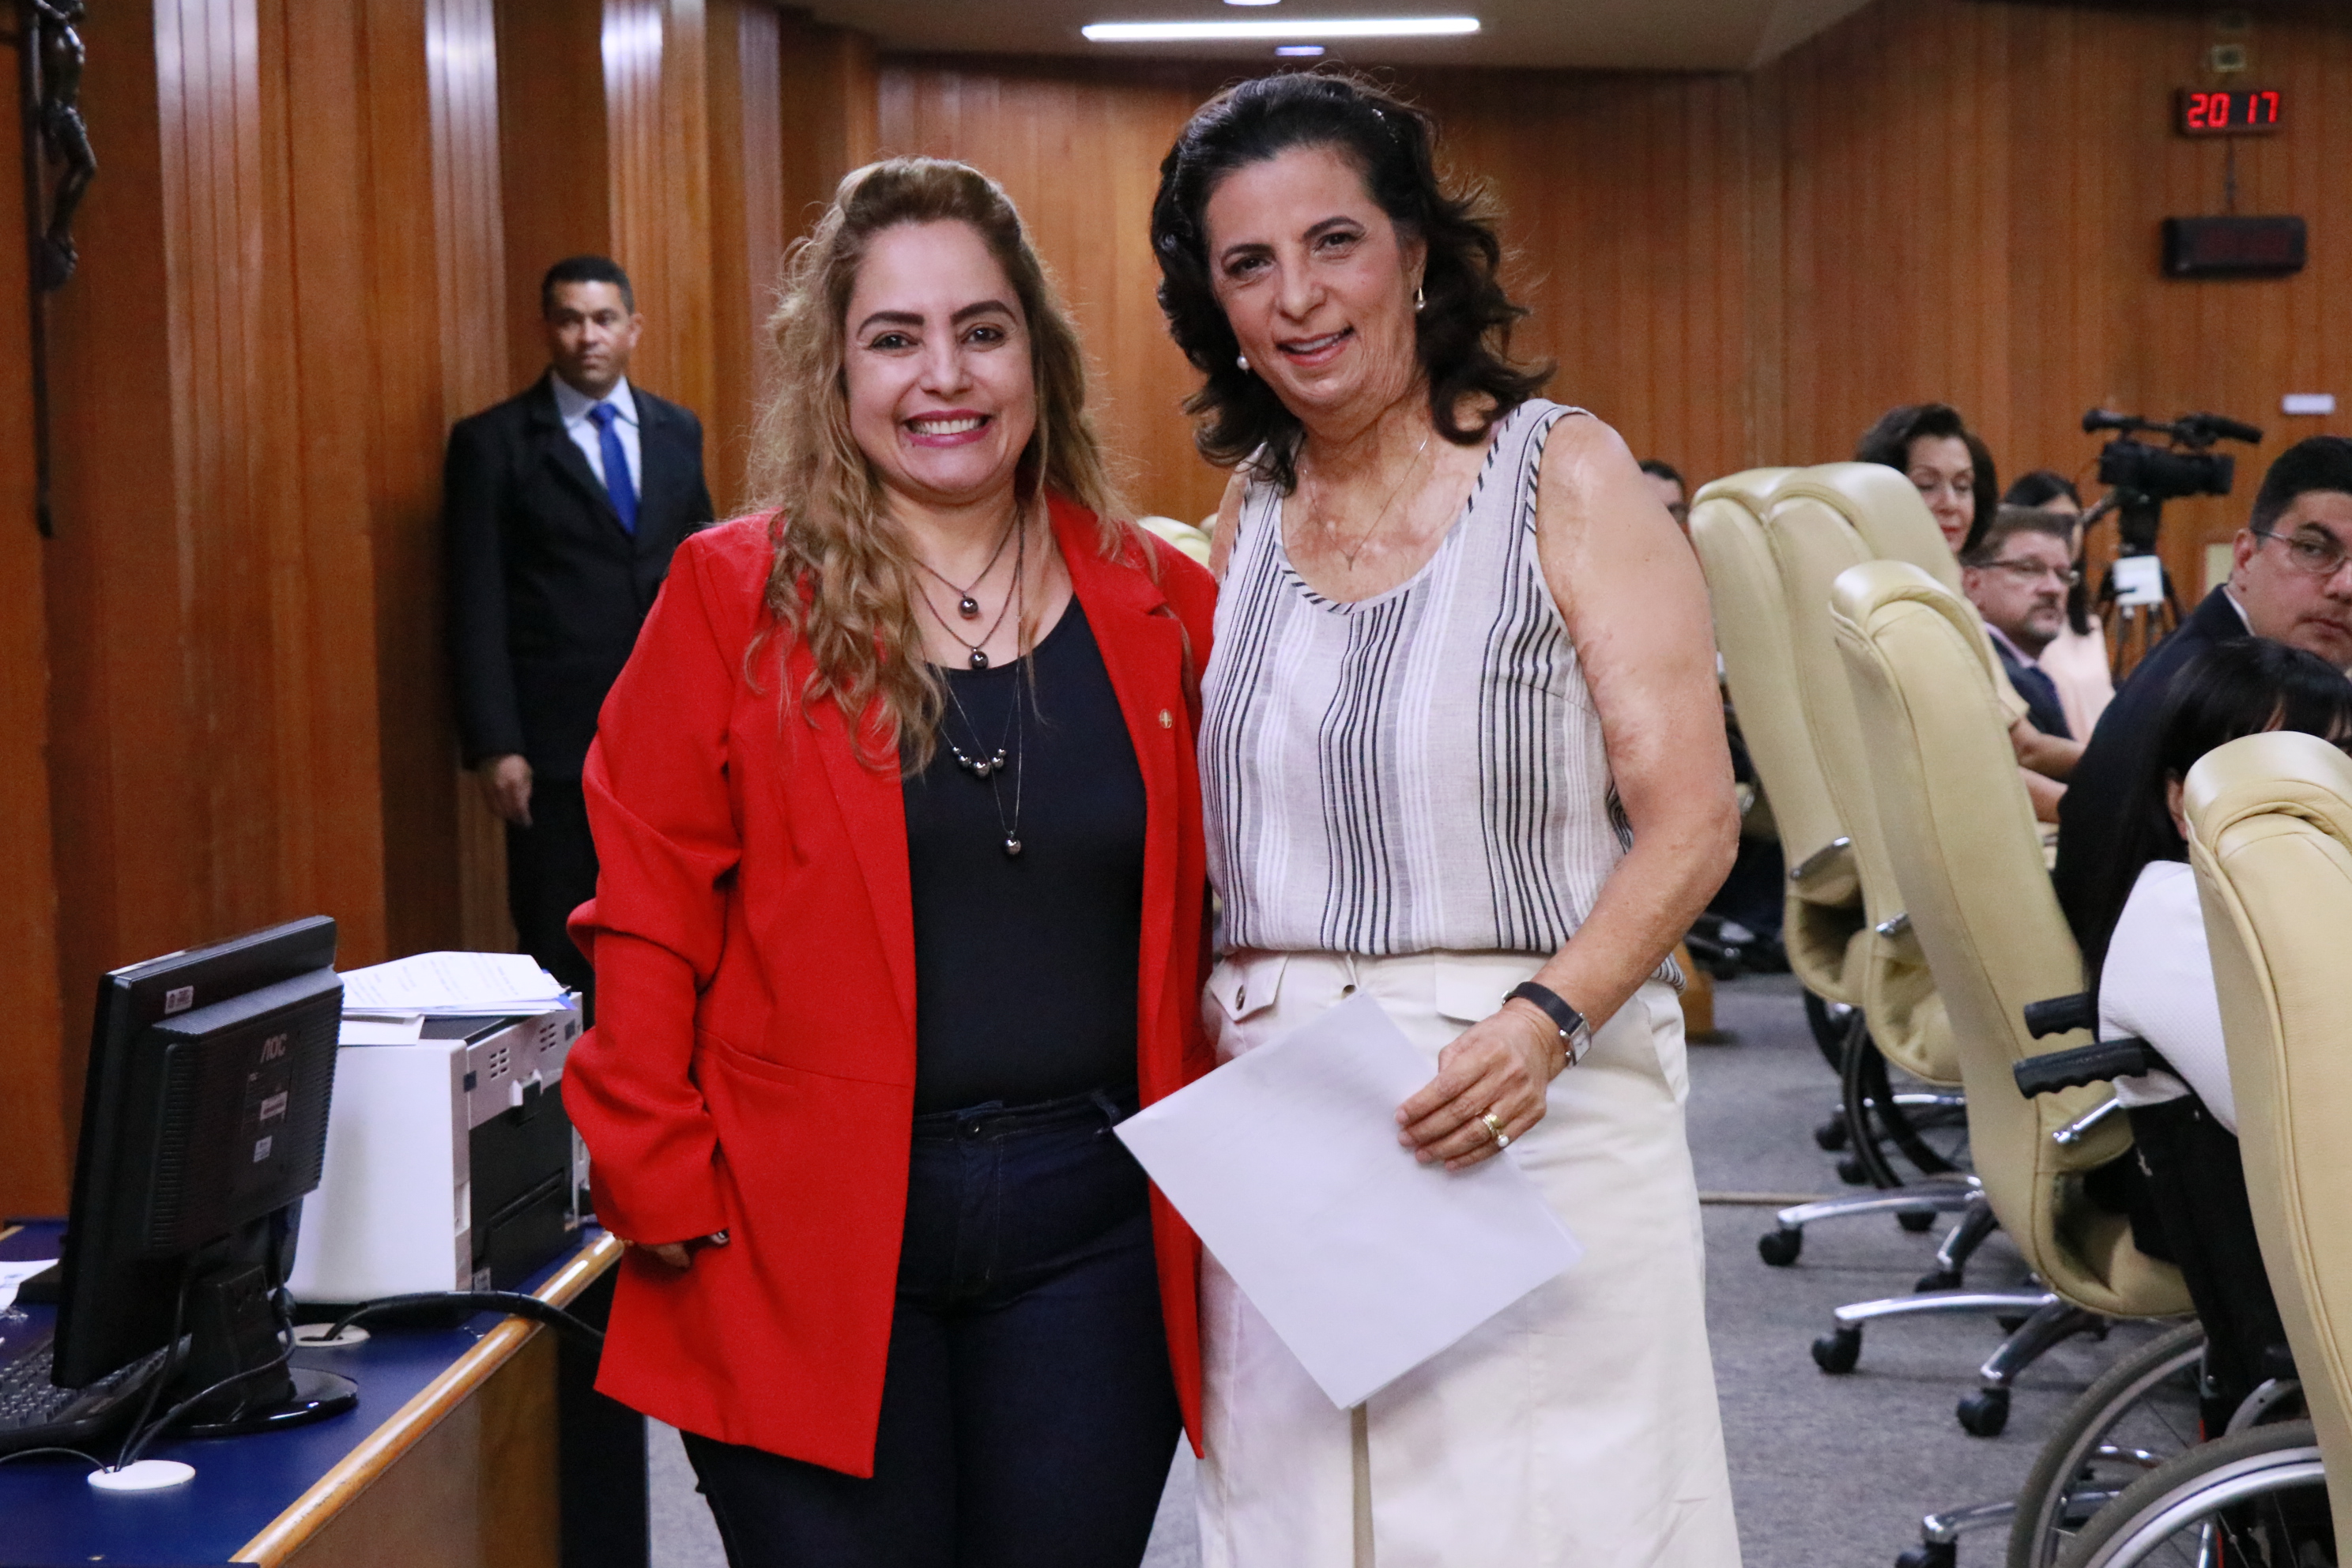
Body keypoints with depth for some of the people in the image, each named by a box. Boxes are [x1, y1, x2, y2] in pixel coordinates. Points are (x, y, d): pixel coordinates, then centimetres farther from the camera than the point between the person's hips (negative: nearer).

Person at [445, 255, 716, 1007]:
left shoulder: (677, 432, 11)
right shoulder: (493, 443, -2)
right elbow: (476, 610, -6)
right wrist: (493, 746, -12)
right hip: (557, 741, -4)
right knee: (559, 955, 1)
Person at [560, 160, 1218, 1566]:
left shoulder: (1160, 606, 5)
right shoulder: (736, 598, -1)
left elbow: (1220, 910, 10)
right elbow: (650, 927, -2)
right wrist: (671, 1206, -7)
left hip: (1092, 1233, 2)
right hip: (808, 1242, -2)